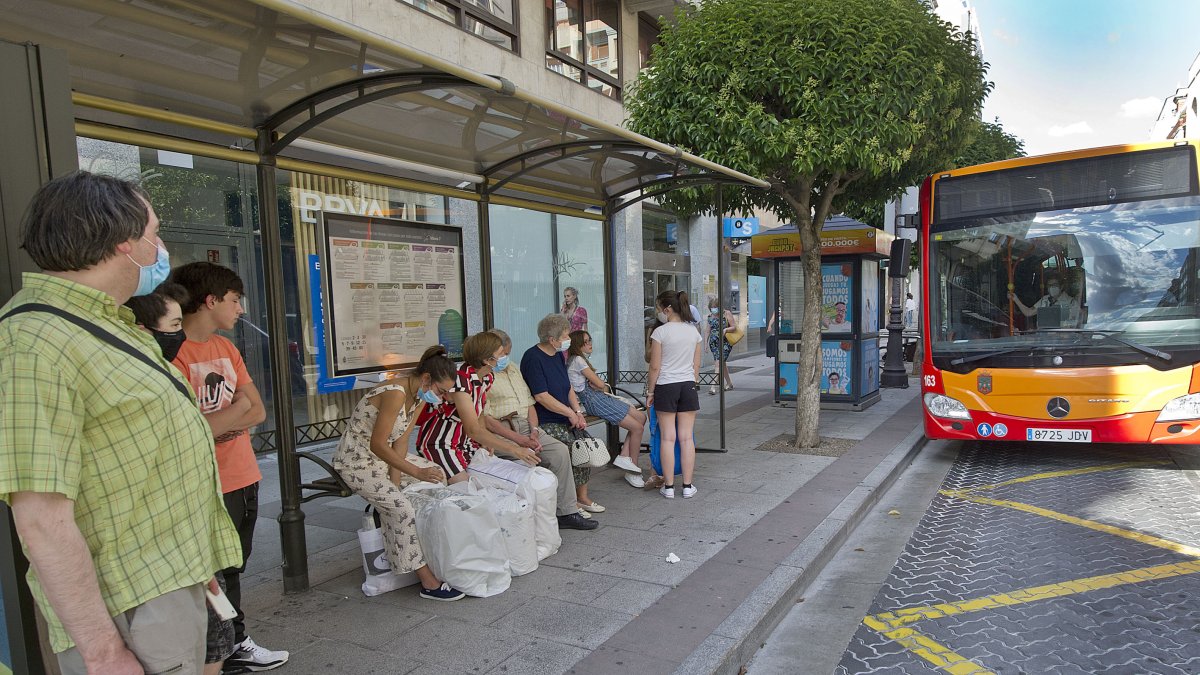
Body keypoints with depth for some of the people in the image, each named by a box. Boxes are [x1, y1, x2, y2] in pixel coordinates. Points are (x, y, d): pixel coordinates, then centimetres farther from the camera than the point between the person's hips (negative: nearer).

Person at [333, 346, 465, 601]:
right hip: (356, 462, -10)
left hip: (382, 456, 10)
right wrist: (416, 472, -29)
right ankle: (428, 582, -17)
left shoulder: (419, 397, 0)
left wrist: (395, 480, -9)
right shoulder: (395, 394, -29)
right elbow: (377, 445, -29)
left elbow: (401, 441, -1)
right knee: (401, 509, -24)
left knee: (438, 474, 10)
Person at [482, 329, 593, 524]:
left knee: (561, 451, -13)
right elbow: (486, 419, -13)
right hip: (499, 432, -7)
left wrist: (533, 431, -1)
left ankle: (566, 509, -7)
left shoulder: (514, 370, 22)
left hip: (526, 426, 7)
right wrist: (519, 439, -19)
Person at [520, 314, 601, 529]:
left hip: (565, 420, 9)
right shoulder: (533, 358, -12)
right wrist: (570, 413, -11)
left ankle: (581, 497, 4)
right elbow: (542, 396, -17)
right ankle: (567, 513, -17)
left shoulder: (557, 356, 17)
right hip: (546, 423, -9)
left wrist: (578, 411, 4)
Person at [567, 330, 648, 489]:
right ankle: (633, 470, 0)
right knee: (637, 427, -10)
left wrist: (597, 385, -6)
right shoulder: (577, 360, -9)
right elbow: (600, 384, -12)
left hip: (599, 397, 10)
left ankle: (624, 456, -2)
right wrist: (603, 387, 10)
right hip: (593, 400, -10)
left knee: (641, 417, 3)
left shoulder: (581, 359, 22)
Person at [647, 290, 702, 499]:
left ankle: (668, 486, 8)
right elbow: (696, 366, 10)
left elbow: (655, 367, -10)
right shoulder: (693, 332, 5)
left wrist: (651, 391, 0)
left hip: (666, 386, -4)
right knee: (686, 438, 7)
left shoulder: (660, 332, -10)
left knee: (667, 438, 2)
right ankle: (687, 486, 11)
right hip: (688, 386, 4)